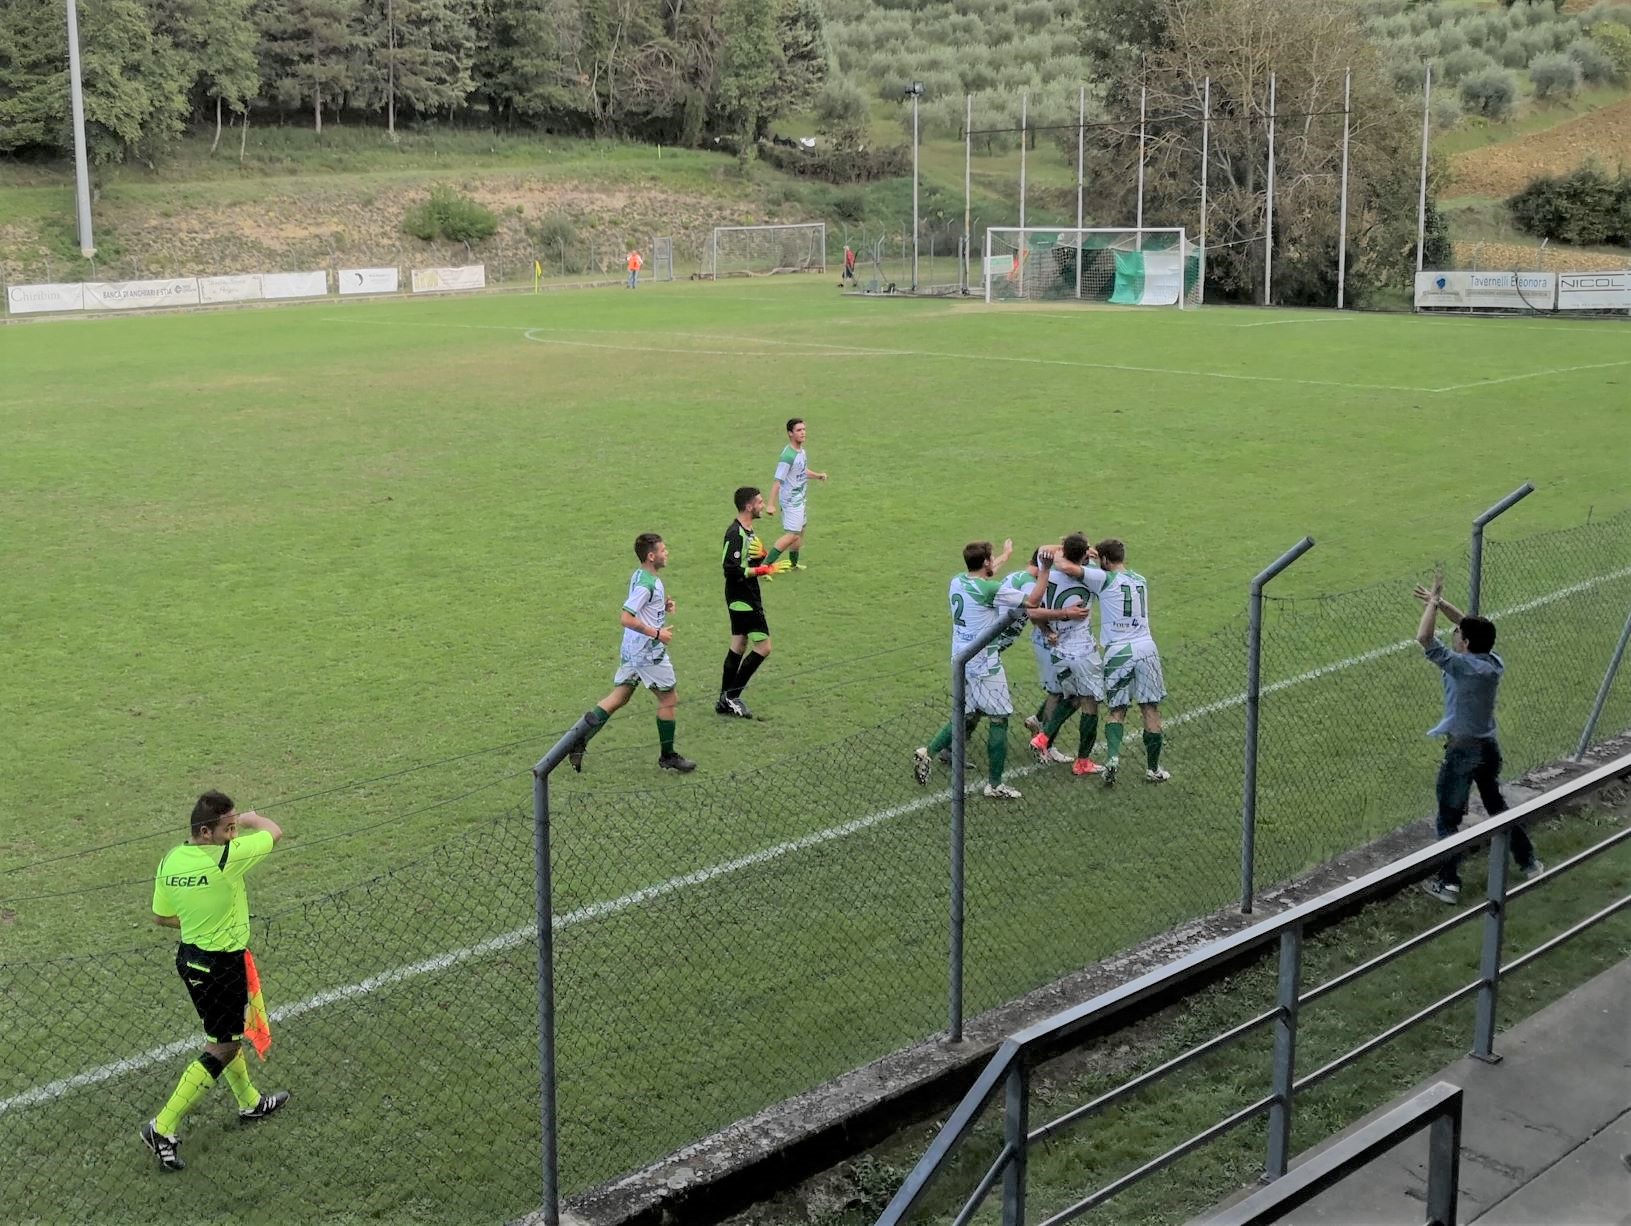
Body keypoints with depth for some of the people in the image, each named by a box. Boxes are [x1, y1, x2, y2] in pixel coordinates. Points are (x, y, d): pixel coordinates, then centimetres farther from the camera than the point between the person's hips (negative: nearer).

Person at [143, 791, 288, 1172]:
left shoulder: (170, 861, -4)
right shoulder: (227, 858, -26)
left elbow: (161, 917, 7)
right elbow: (274, 831, -10)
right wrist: (251, 818, 10)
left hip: (189, 956, 9)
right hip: (222, 965, -8)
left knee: (226, 1034, 26)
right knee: (221, 1051, 3)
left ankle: (250, 1102, 45)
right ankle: (162, 1128, 3)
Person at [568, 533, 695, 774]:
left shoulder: (640, 575, 9)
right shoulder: (647, 584, -21)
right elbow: (627, 618, -26)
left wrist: (664, 604, 8)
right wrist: (656, 633, -22)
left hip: (631, 652, 10)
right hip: (649, 653, -10)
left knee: (619, 697, 13)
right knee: (669, 700, 5)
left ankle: (578, 742, 7)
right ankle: (667, 756, 16)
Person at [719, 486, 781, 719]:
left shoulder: (747, 530, 12)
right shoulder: (735, 534, -20)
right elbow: (732, 570, -26)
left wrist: (762, 558, -2)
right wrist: (762, 570, -20)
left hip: (748, 598, 10)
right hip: (742, 601, -10)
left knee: (738, 646, 14)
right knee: (763, 647, -8)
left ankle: (725, 700, 20)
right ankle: (731, 696, -2)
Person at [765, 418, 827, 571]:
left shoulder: (801, 450, 4)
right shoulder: (788, 455, -25)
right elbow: (777, 480, -26)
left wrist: (817, 475, 4)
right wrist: (770, 504, -29)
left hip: (799, 498, 10)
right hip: (791, 500, -10)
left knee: (800, 531, 20)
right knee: (793, 534, -13)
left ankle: (793, 564, 36)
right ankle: (767, 563, -12)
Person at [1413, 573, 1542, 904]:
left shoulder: (1463, 666, -24)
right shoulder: (1494, 662, -2)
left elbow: (1424, 639, -27)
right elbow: (1473, 627, 12)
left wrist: (1433, 603, -15)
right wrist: (1440, 603, 7)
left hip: (1463, 751, -7)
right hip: (1490, 747, 7)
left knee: (1448, 820, 4)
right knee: (1497, 806, 25)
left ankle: (1447, 883, 6)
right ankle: (1529, 863, 35)